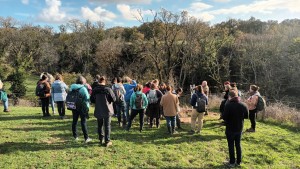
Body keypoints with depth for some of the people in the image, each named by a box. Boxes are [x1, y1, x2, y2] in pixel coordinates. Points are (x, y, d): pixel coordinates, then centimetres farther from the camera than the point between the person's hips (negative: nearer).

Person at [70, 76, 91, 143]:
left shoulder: (72, 88, 3)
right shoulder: (83, 89, -11)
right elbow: (87, 99, -12)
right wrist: (87, 107, -4)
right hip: (82, 107, -4)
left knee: (74, 121, 15)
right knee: (83, 122, 1)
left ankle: (75, 136, 23)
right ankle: (86, 138, 3)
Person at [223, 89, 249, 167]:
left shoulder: (228, 105, -22)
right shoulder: (243, 105, -6)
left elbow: (224, 117, -20)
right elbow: (246, 116, 4)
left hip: (230, 129, -5)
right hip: (239, 128, 5)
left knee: (231, 146, 8)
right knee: (238, 144, 18)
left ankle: (232, 162, 18)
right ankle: (238, 161, 29)